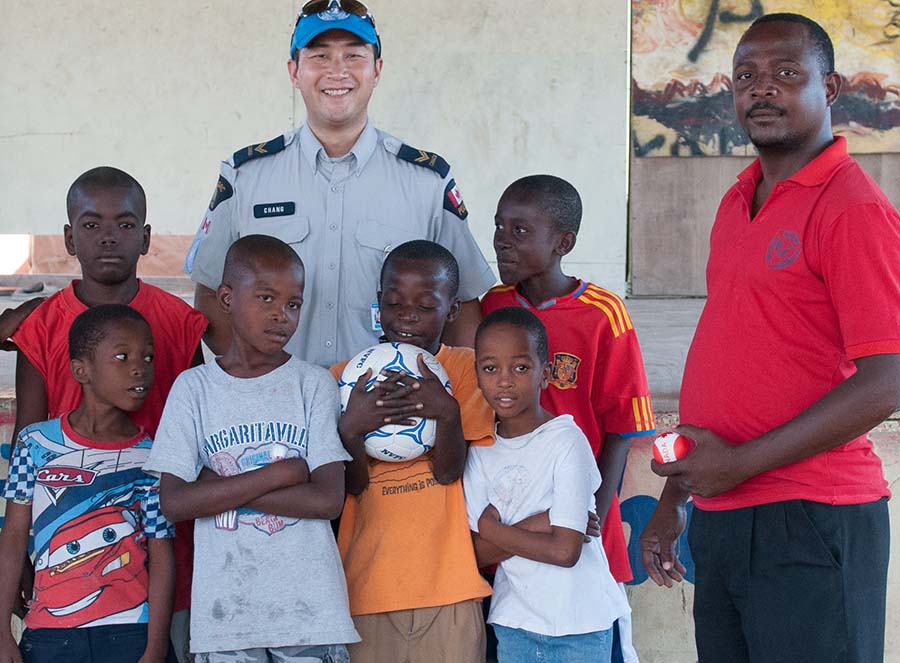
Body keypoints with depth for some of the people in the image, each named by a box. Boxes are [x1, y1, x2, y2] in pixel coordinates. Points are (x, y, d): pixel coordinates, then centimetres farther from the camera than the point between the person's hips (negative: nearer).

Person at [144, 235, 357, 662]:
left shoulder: (314, 383, 1)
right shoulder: (194, 387, 3)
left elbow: (328, 499, -9)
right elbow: (174, 503, -7)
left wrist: (220, 488, -10)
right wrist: (279, 474, -12)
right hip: (225, 609, 1)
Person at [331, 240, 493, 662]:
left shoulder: (465, 369, 3)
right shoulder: (345, 377, 5)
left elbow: (450, 471, -7)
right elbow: (354, 485, -2)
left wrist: (447, 412, -25)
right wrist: (350, 427, -21)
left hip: (448, 583, -1)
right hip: (367, 584, 1)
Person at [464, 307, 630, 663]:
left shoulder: (566, 440, -13)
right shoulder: (479, 449, 2)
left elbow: (565, 550, -19)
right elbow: (479, 553, -3)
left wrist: (492, 528, -9)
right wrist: (542, 524, -16)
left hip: (580, 623, -4)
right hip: (514, 623, 4)